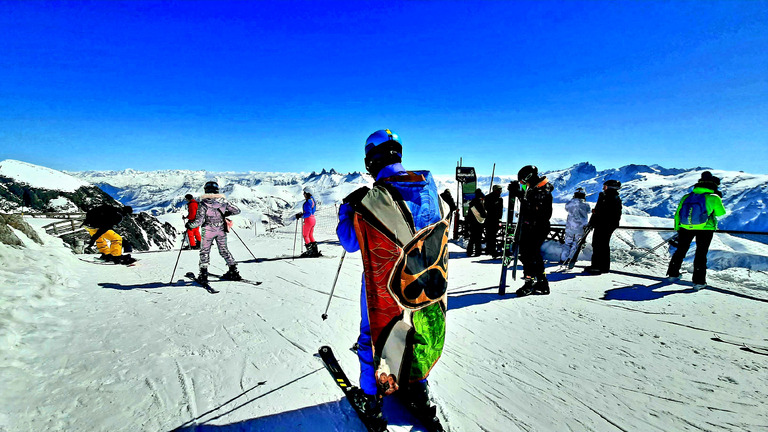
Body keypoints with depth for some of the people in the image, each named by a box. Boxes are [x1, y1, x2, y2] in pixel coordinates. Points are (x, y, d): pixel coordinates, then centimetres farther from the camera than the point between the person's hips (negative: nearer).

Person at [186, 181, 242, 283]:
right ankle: (233, 271, 16)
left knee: (204, 251, 11)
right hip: (221, 230, 3)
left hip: (208, 230, -3)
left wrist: (189, 225, 1)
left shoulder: (204, 203, -14)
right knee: (224, 250, 16)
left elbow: (199, 221, -17)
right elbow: (237, 211, 4)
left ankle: (203, 274, 9)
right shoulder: (223, 201, -3)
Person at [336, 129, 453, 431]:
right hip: (430, 287, 4)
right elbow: (443, 223, 9)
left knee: (375, 335, 18)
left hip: (385, 289, -4)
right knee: (420, 336, 23)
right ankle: (417, 392, 40)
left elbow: (349, 241, -8)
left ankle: (370, 397, 34)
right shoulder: (432, 191, -9)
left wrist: (346, 210, 9)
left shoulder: (369, 201, -22)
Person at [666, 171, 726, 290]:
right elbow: (720, 213, 7)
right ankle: (699, 281, 8)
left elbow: (677, 214, 6)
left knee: (681, 250, 19)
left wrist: (677, 229, 16)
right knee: (701, 254, 7)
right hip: (705, 229, -3)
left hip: (685, 228, 3)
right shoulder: (713, 198, -6)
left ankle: (673, 274, 28)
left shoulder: (686, 197, 4)